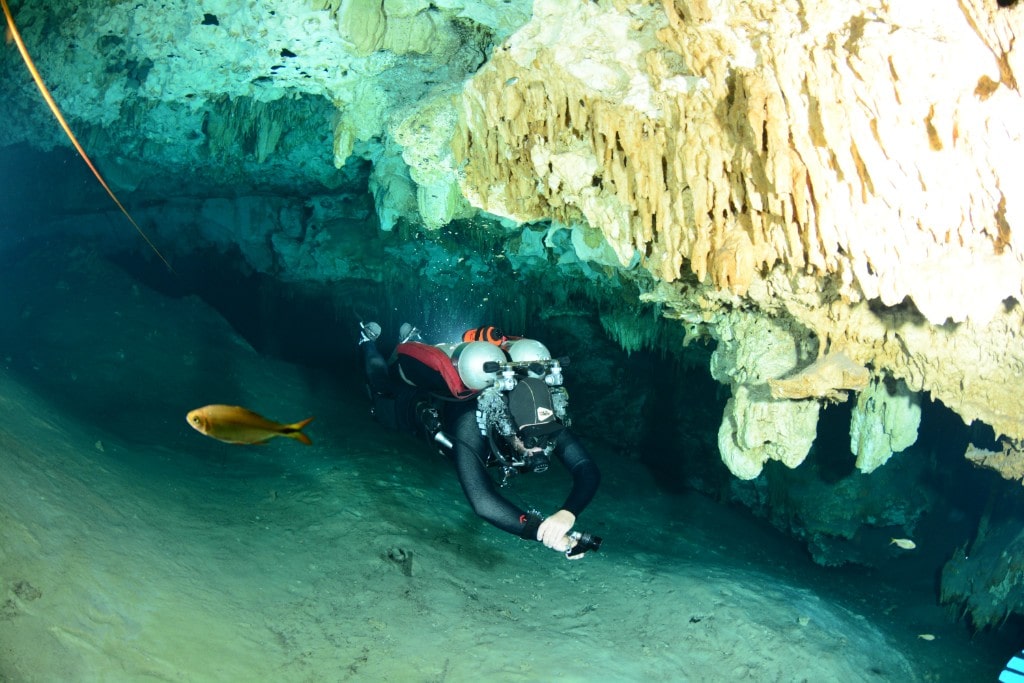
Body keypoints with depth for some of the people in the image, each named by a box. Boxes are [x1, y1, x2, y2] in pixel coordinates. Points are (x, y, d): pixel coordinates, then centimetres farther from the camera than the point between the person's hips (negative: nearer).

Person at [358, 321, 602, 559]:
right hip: (422, 404, -3)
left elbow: (588, 470, -49)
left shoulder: (548, 422, -42)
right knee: (382, 391, 31)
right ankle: (368, 340, 53)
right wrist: (543, 531, -75)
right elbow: (483, 501, -64)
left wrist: (567, 514, -69)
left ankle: (412, 340, 56)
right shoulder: (470, 426, -53)